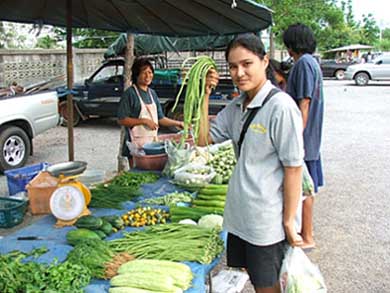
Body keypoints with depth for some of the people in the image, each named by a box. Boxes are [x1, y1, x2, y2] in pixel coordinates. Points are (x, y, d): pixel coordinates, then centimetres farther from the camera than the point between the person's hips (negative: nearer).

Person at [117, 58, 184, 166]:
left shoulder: (152, 93, 13)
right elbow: (121, 120, -13)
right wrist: (144, 121, -18)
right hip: (136, 144, -6)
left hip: (153, 141, 6)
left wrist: (177, 123, 9)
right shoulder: (130, 93, -8)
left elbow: (160, 119, 19)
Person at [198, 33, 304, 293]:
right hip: (238, 214, 7)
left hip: (267, 221, -7)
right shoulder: (236, 106, 6)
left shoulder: (281, 106, -19)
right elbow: (203, 139, 6)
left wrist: (289, 222, -15)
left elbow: (294, 168, -18)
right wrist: (205, 95, -3)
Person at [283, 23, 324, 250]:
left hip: (303, 137, -10)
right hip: (310, 137, 10)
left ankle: (307, 238, 11)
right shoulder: (311, 62, 14)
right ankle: (307, 229, 32)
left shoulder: (304, 63, -16)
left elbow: (304, 104, -22)